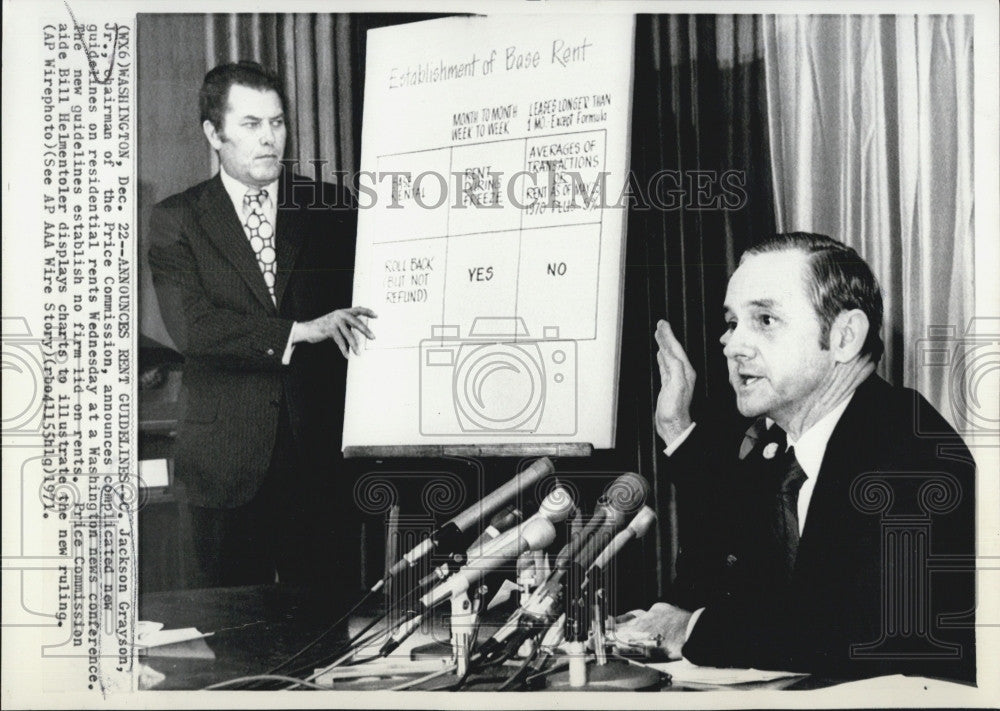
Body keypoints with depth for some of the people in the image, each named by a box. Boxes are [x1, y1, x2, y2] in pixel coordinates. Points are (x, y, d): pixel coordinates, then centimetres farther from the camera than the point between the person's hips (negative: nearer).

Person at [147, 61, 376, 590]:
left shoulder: (329, 208, 8)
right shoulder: (175, 220, 2)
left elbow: (361, 305, 6)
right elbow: (190, 326, -11)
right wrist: (298, 332, -18)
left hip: (319, 452, 1)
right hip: (227, 462, -1)